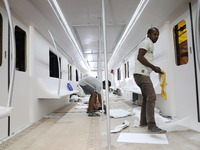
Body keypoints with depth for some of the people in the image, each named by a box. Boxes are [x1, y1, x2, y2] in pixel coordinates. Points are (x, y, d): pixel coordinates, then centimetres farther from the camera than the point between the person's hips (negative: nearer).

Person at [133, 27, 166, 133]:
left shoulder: (150, 45, 27)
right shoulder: (146, 42, -4)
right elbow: (140, 57, -19)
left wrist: (155, 69, 18)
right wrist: (154, 67, -20)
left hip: (143, 74, 11)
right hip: (142, 74, -11)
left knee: (147, 98, 15)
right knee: (151, 98, -18)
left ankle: (143, 122, 22)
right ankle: (151, 125, -20)